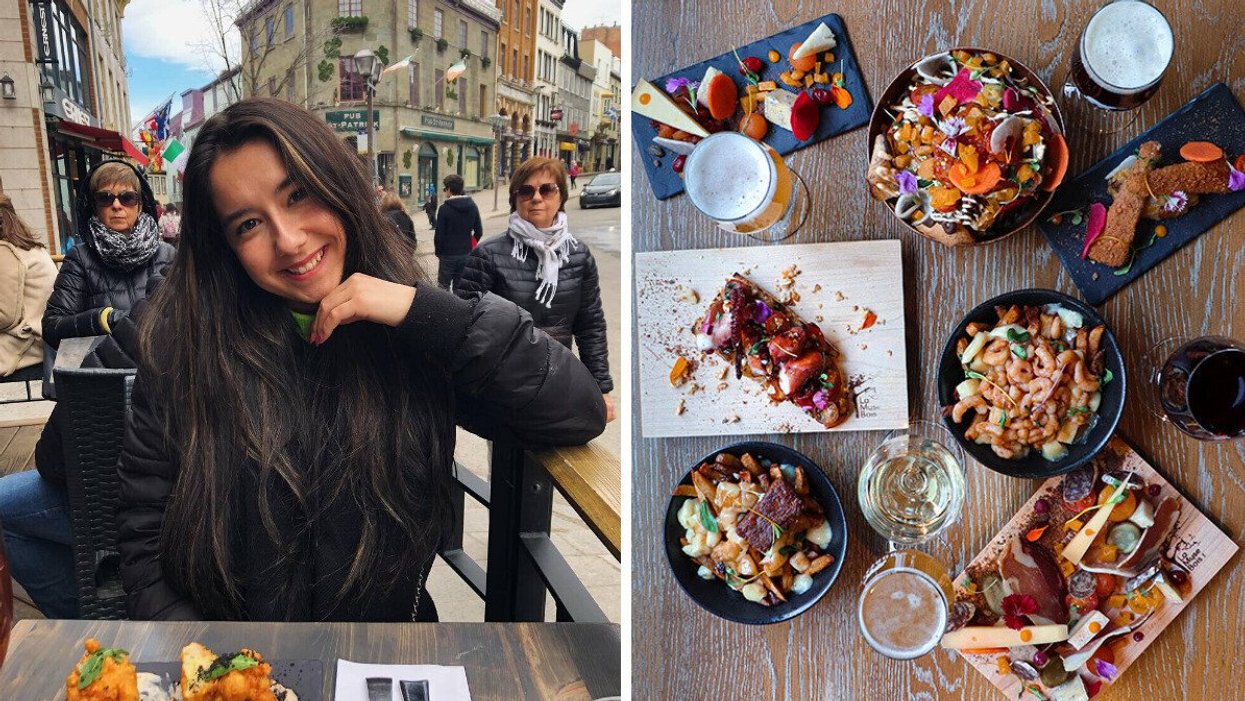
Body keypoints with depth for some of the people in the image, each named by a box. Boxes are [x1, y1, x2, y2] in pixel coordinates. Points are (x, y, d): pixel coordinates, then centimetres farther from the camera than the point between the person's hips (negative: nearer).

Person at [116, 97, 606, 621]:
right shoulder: (182, 343, -2)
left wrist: (422, 311, -14)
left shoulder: (416, 329, -2)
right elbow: (144, 534, 1)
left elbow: (581, 414, -9)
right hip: (221, 618, 1)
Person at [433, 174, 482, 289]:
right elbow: (479, 232, 8)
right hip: (466, 254, 5)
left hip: (448, 255, -5)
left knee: (443, 287, 2)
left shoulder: (444, 209, -12)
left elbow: (439, 235, -11)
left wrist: (438, 252, 3)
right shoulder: (472, 206, 4)